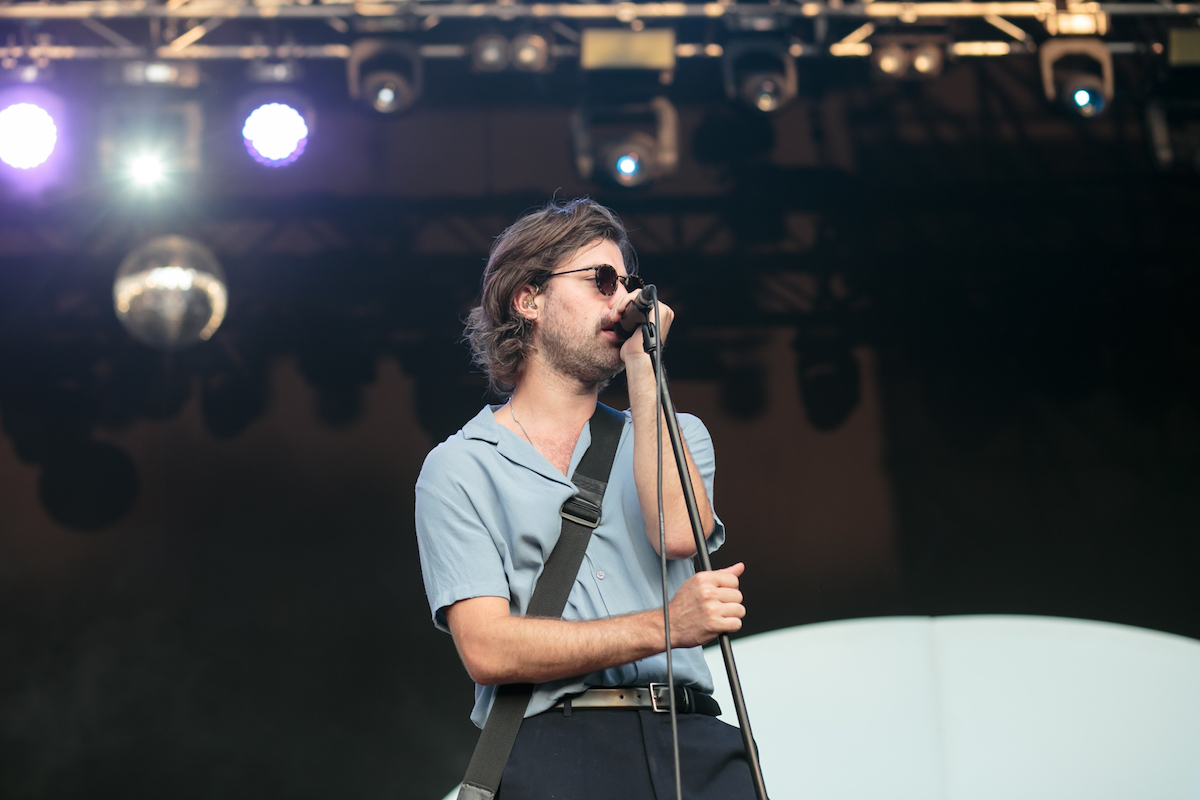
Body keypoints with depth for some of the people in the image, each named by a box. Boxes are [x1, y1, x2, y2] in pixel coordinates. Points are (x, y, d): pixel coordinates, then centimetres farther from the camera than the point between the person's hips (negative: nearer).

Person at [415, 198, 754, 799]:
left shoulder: (674, 434, 22)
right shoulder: (459, 468, 9)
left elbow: (679, 534, -2)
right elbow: (487, 648, -4)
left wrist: (642, 366, 5)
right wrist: (660, 627, -12)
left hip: (689, 737, 3)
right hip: (554, 746, -3)